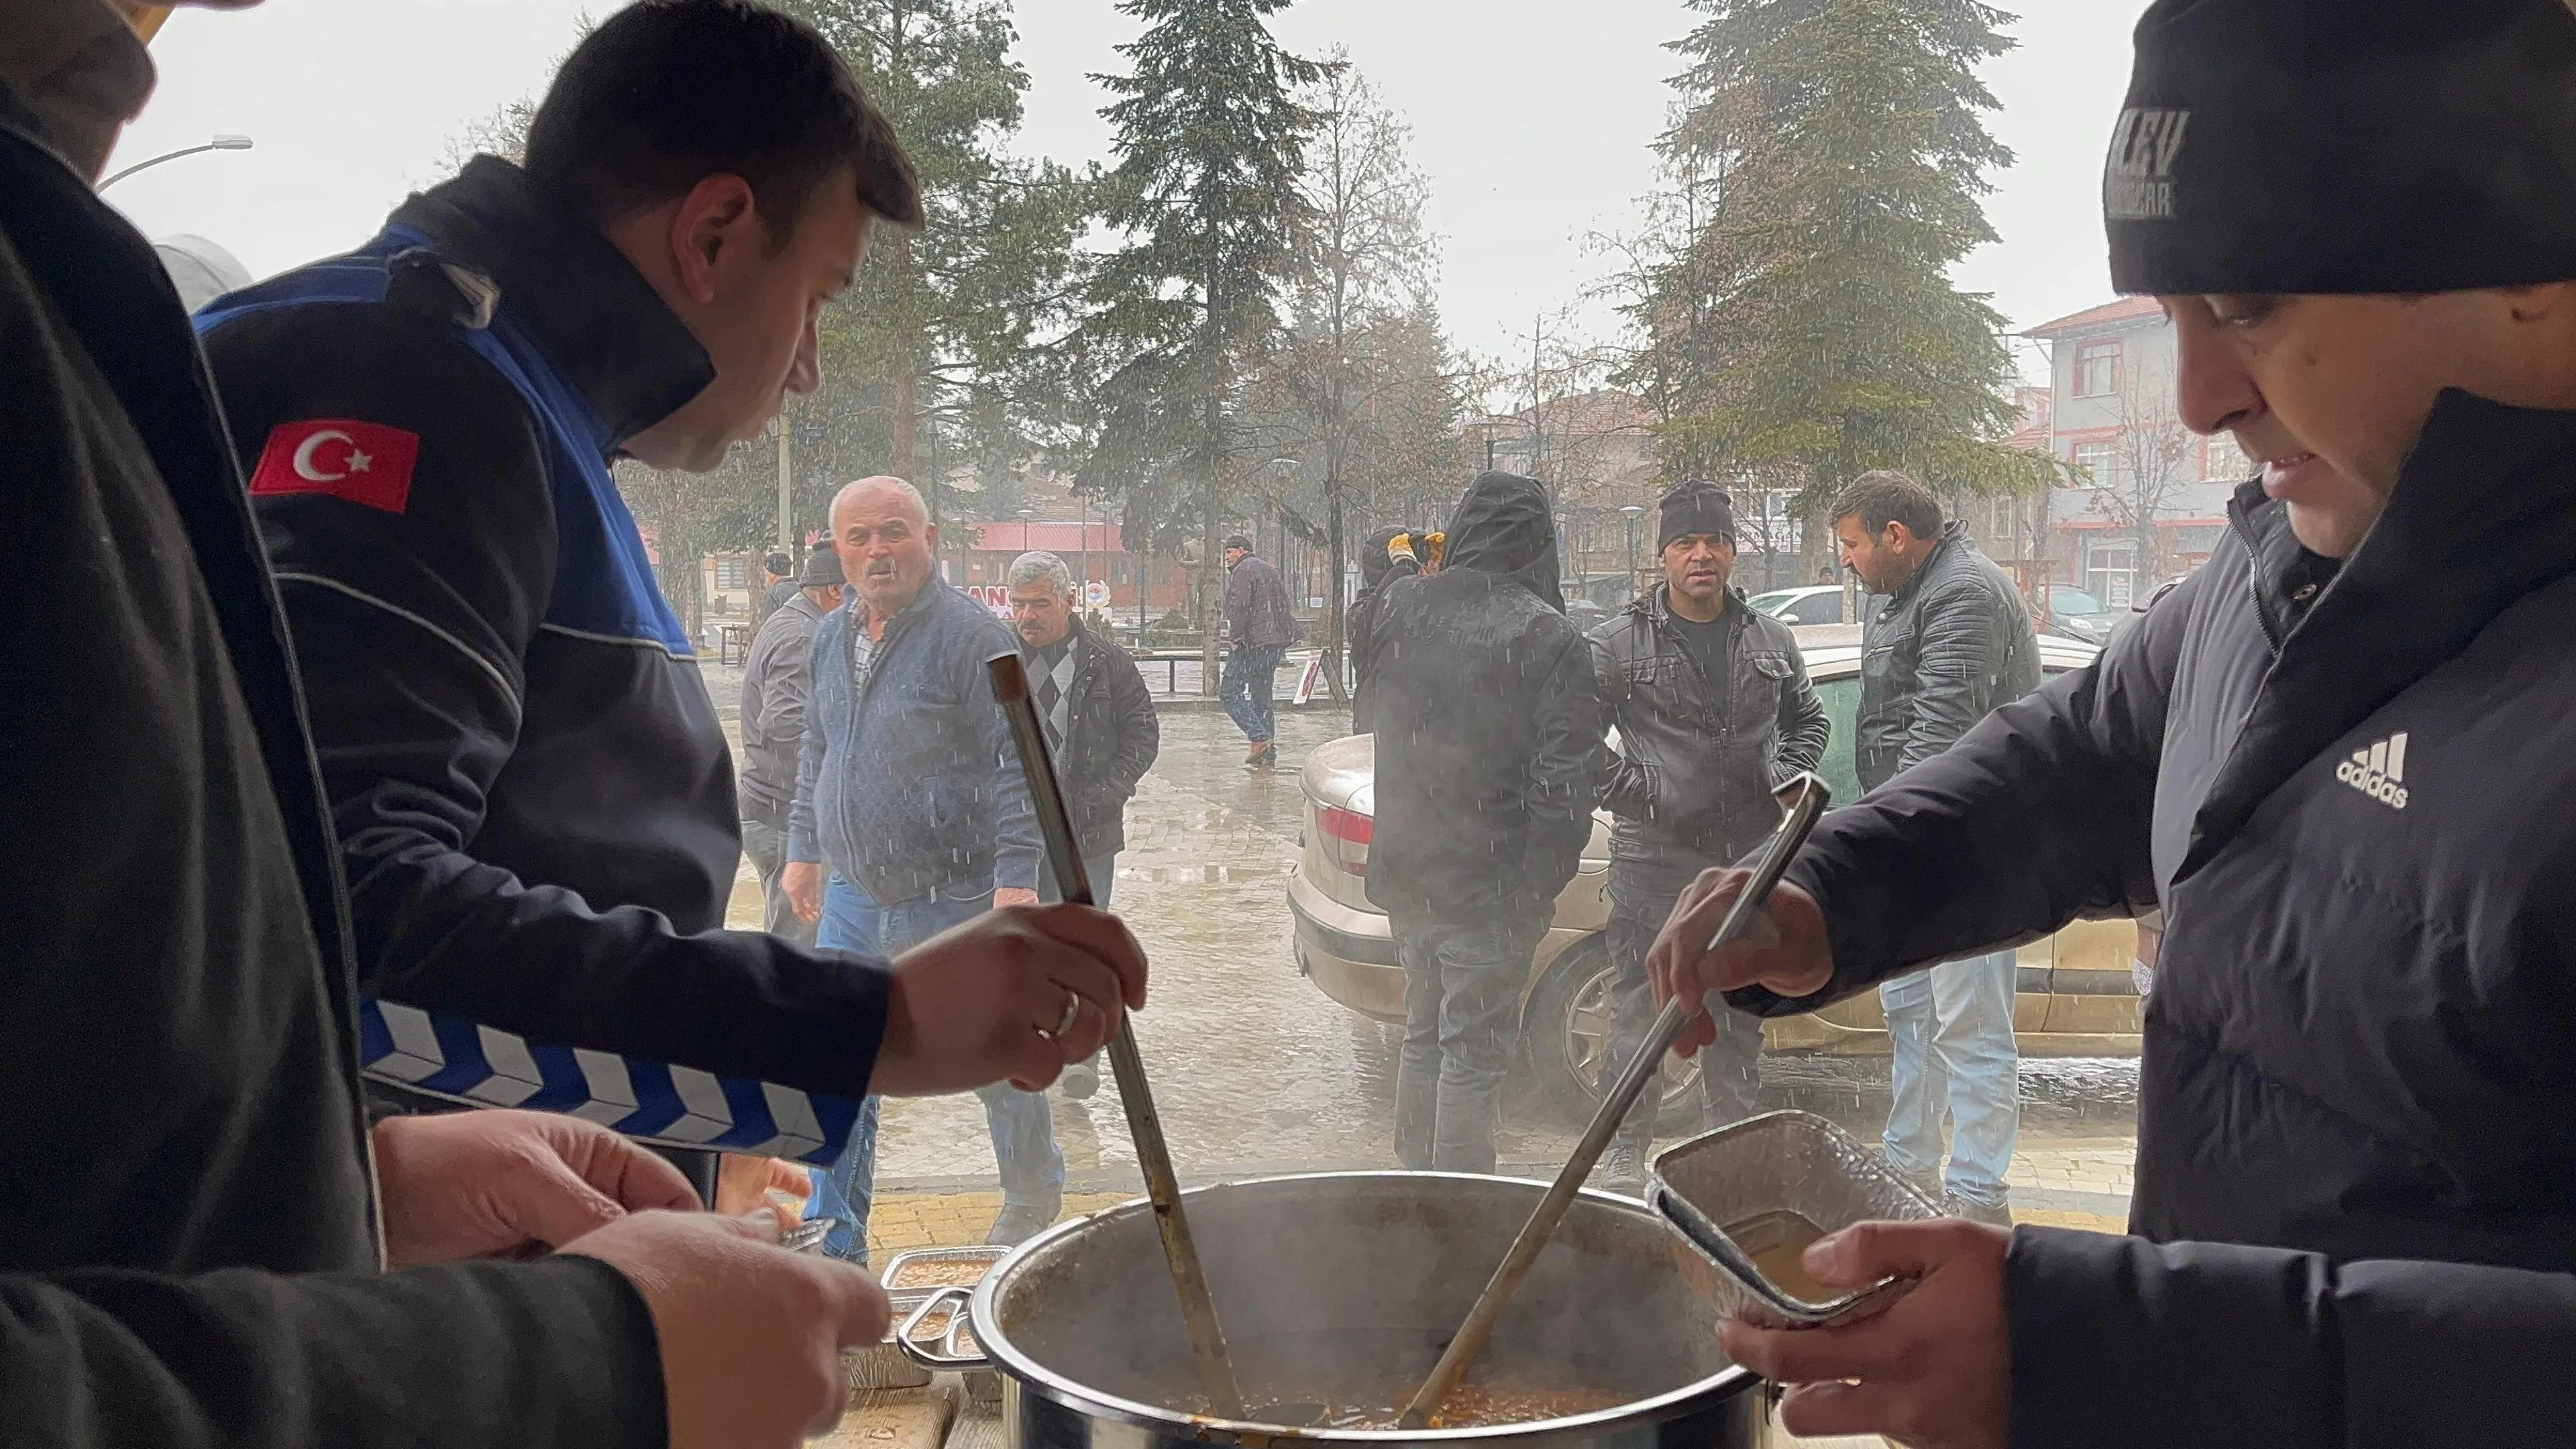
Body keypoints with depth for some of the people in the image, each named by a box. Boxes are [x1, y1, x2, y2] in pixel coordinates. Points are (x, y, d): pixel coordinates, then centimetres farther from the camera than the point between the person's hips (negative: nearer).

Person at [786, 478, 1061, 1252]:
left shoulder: (971, 634, -13)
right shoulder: (831, 637, 8)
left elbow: (1017, 764, -16)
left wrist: (1017, 875, -21)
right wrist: (804, 847, 19)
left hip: (956, 900, -5)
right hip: (854, 899, 6)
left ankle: (1034, 1199, 35)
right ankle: (833, 1248, 15)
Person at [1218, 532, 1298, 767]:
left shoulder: (1243, 570, -7)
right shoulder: (1270, 569, 22)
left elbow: (1239, 607, -18)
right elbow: (1283, 605, 22)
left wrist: (1234, 638, -11)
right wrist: (1281, 640, 18)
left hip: (1251, 642, -9)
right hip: (1276, 642, 9)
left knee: (1229, 693, -4)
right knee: (1262, 696, 13)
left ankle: (1260, 738, -16)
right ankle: (1267, 753, 10)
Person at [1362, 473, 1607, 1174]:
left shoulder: (1404, 610, 2)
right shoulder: (1547, 637, -15)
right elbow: (1562, 780, -17)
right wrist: (1539, 886, -13)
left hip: (1405, 874, 6)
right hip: (1490, 885, -6)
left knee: (1423, 1036, 20)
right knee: (1473, 1054, 3)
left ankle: (1413, 1182, 29)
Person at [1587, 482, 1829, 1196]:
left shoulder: (1771, 641, 10)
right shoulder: (1620, 643, -4)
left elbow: (1809, 720, 24)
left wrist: (1785, 777, 8)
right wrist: (1626, 789, -11)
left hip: (1750, 859, 4)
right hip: (1654, 860, -4)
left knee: (1739, 1017, 15)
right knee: (1641, 1015, -2)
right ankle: (1623, 1157, 9)